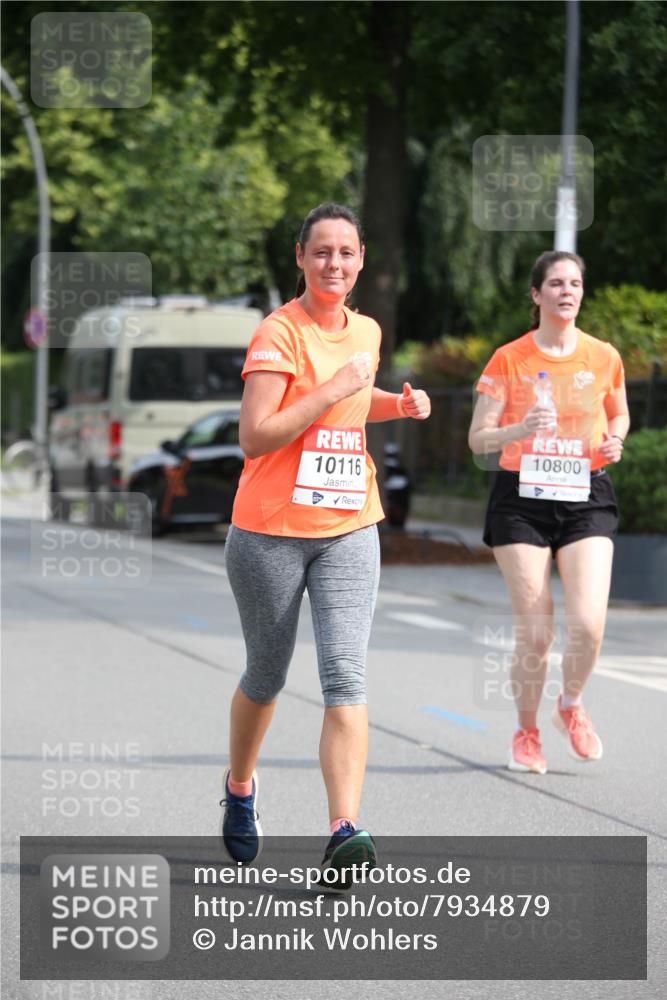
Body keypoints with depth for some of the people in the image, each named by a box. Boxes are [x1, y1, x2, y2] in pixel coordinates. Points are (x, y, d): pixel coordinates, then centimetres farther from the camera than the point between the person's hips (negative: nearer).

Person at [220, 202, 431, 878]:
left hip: (349, 531, 4)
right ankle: (239, 787, 40)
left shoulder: (366, 332, 10)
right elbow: (254, 435, -20)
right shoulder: (278, 333, -11)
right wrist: (333, 392, -22)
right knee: (266, 677, 12)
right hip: (271, 531, -4)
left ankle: (343, 832, -21)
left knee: (346, 677, -12)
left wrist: (397, 404, 12)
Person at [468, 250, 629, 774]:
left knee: (588, 622, -15)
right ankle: (527, 731, 19)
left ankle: (571, 705, 16)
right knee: (535, 630, -5)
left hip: (586, 499, 1)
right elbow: (478, 438, -1)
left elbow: (619, 416, 22)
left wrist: (613, 443, 0)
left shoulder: (604, 357, 4)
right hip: (522, 500, -1)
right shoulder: (509, 359, -1)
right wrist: (520, 430, -21)